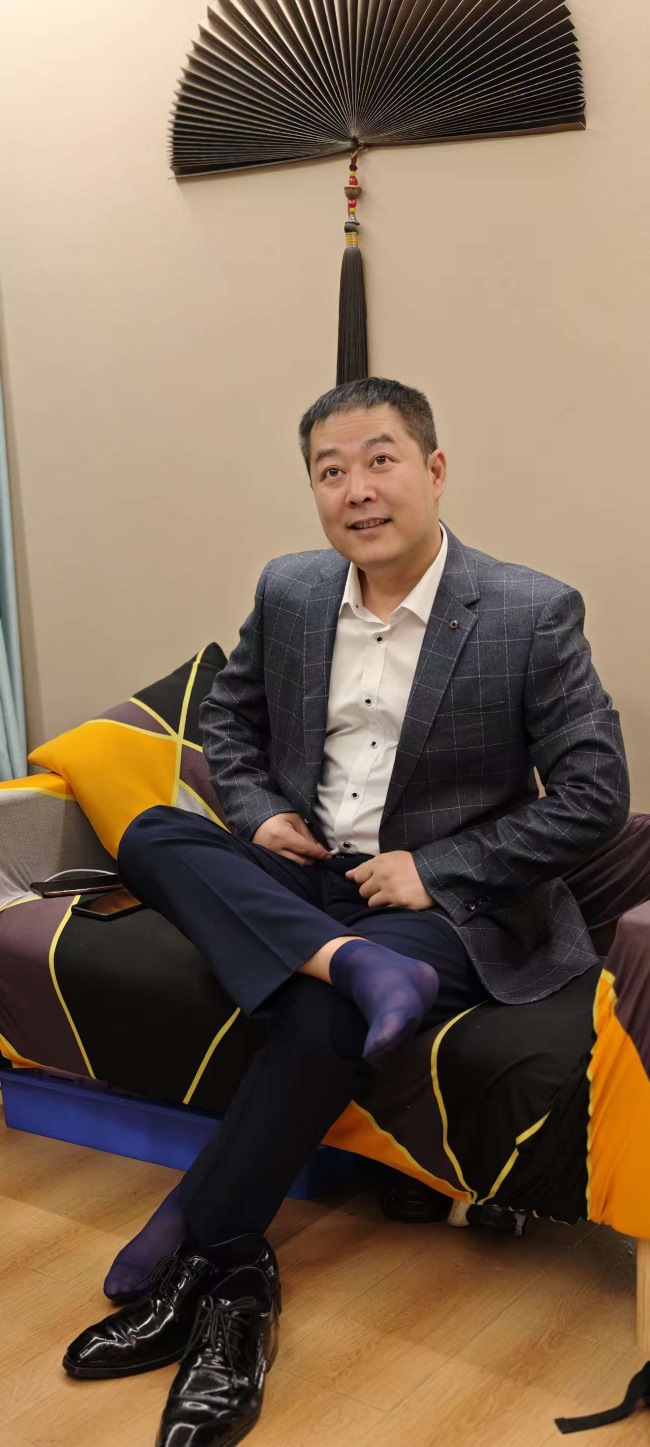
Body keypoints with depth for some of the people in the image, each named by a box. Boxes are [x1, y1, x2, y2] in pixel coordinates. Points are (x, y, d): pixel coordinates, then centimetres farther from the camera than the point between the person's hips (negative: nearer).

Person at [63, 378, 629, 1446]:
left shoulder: (533, 615, -12)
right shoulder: (290, 591, 3)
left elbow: (595, 795, -11)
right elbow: (229, 716, 19)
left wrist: (435, 868, -15)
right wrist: (259, 813, -1)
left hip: (447, 899, -5)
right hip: (303, 875, 5)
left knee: (321, 1015, -32)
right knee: (151, 837, -18)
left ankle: (197, 1260, -14)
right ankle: (360, 969, -35)